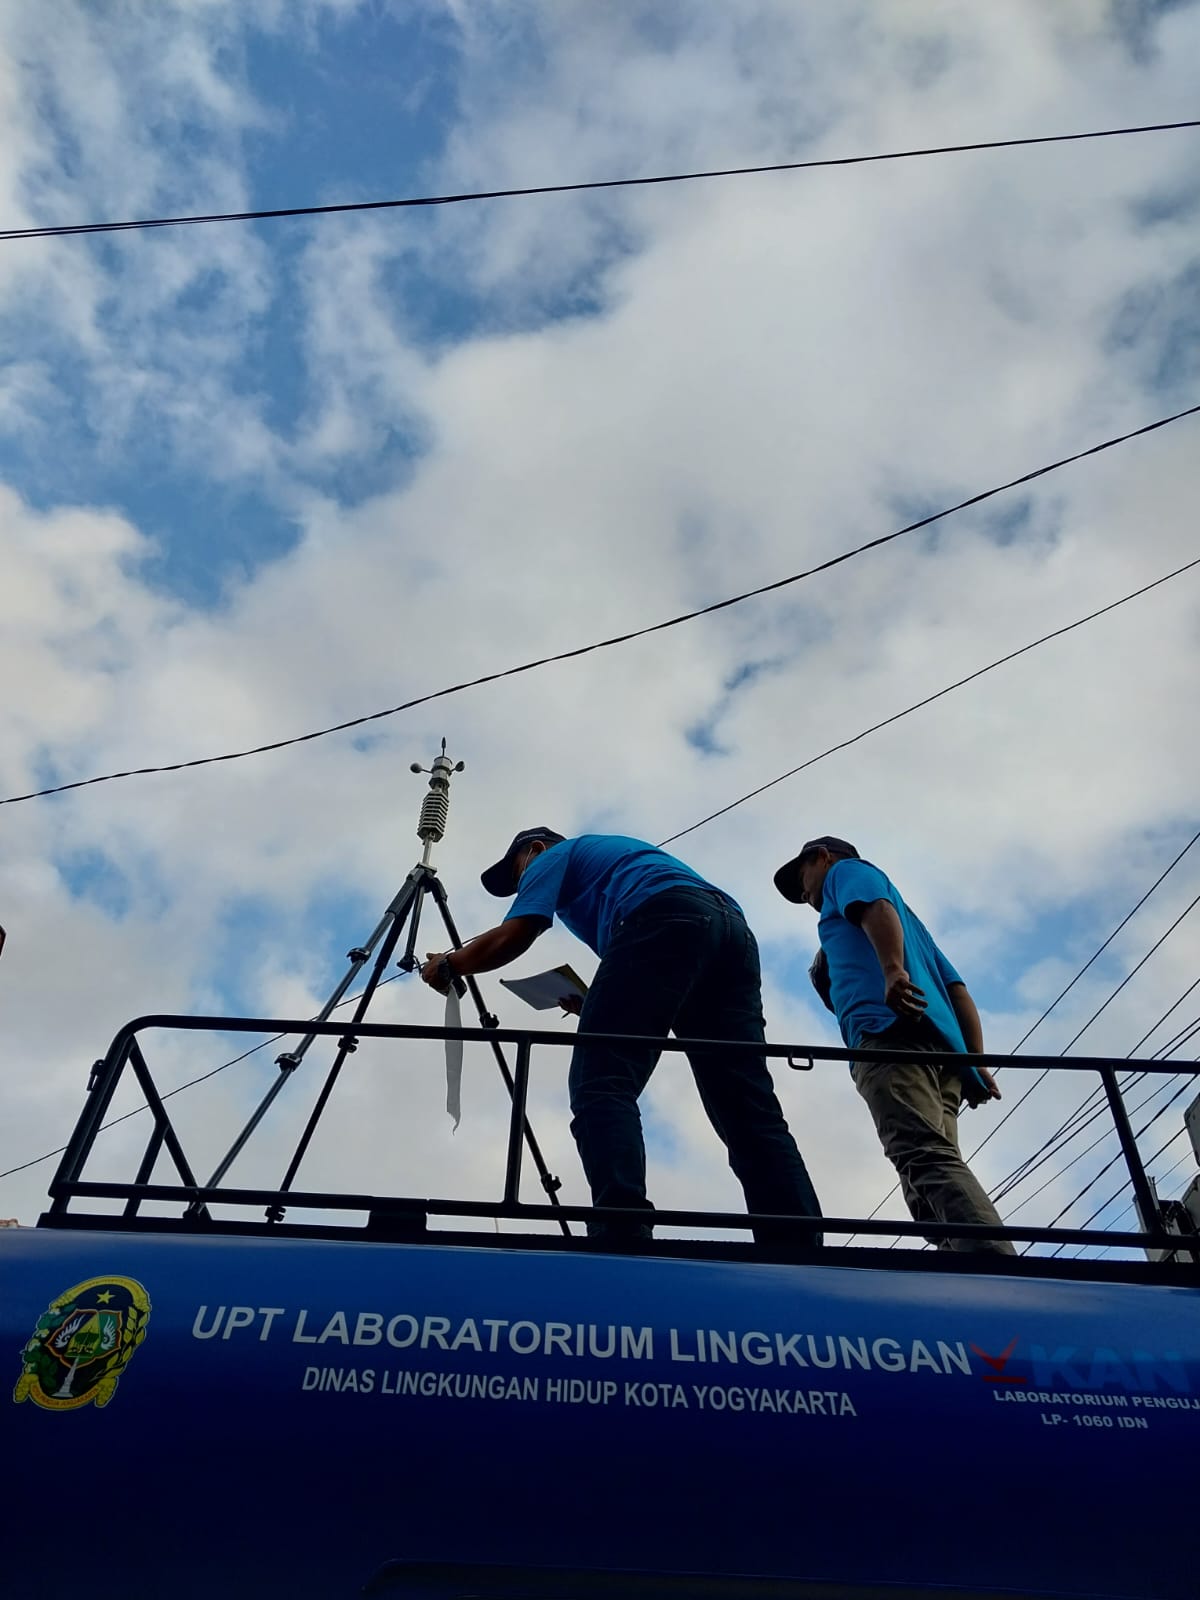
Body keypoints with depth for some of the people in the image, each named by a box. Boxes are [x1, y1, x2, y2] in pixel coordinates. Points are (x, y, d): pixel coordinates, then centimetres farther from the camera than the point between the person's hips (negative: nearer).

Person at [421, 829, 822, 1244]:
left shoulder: (553, 858, 25)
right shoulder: (618, 852, 45)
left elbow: (513, 936, 9)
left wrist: (448, 965, 25)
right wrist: (600, 1005, 31)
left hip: (664, 921, -7)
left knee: (601, 1084, -13)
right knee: (751, 1112, 0)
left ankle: (622, 1241, -32)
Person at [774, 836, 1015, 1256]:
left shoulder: (847, 871, 21)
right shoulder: (910, 924, 42)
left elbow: (878, 907, -4)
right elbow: (958, 989, 29)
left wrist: (893, 970, -23)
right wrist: (976, 1062, 17)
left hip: (891, 1032, -9)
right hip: (938, 1046, 9)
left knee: (926, 1158, -25)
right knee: (938, 1163, -3)